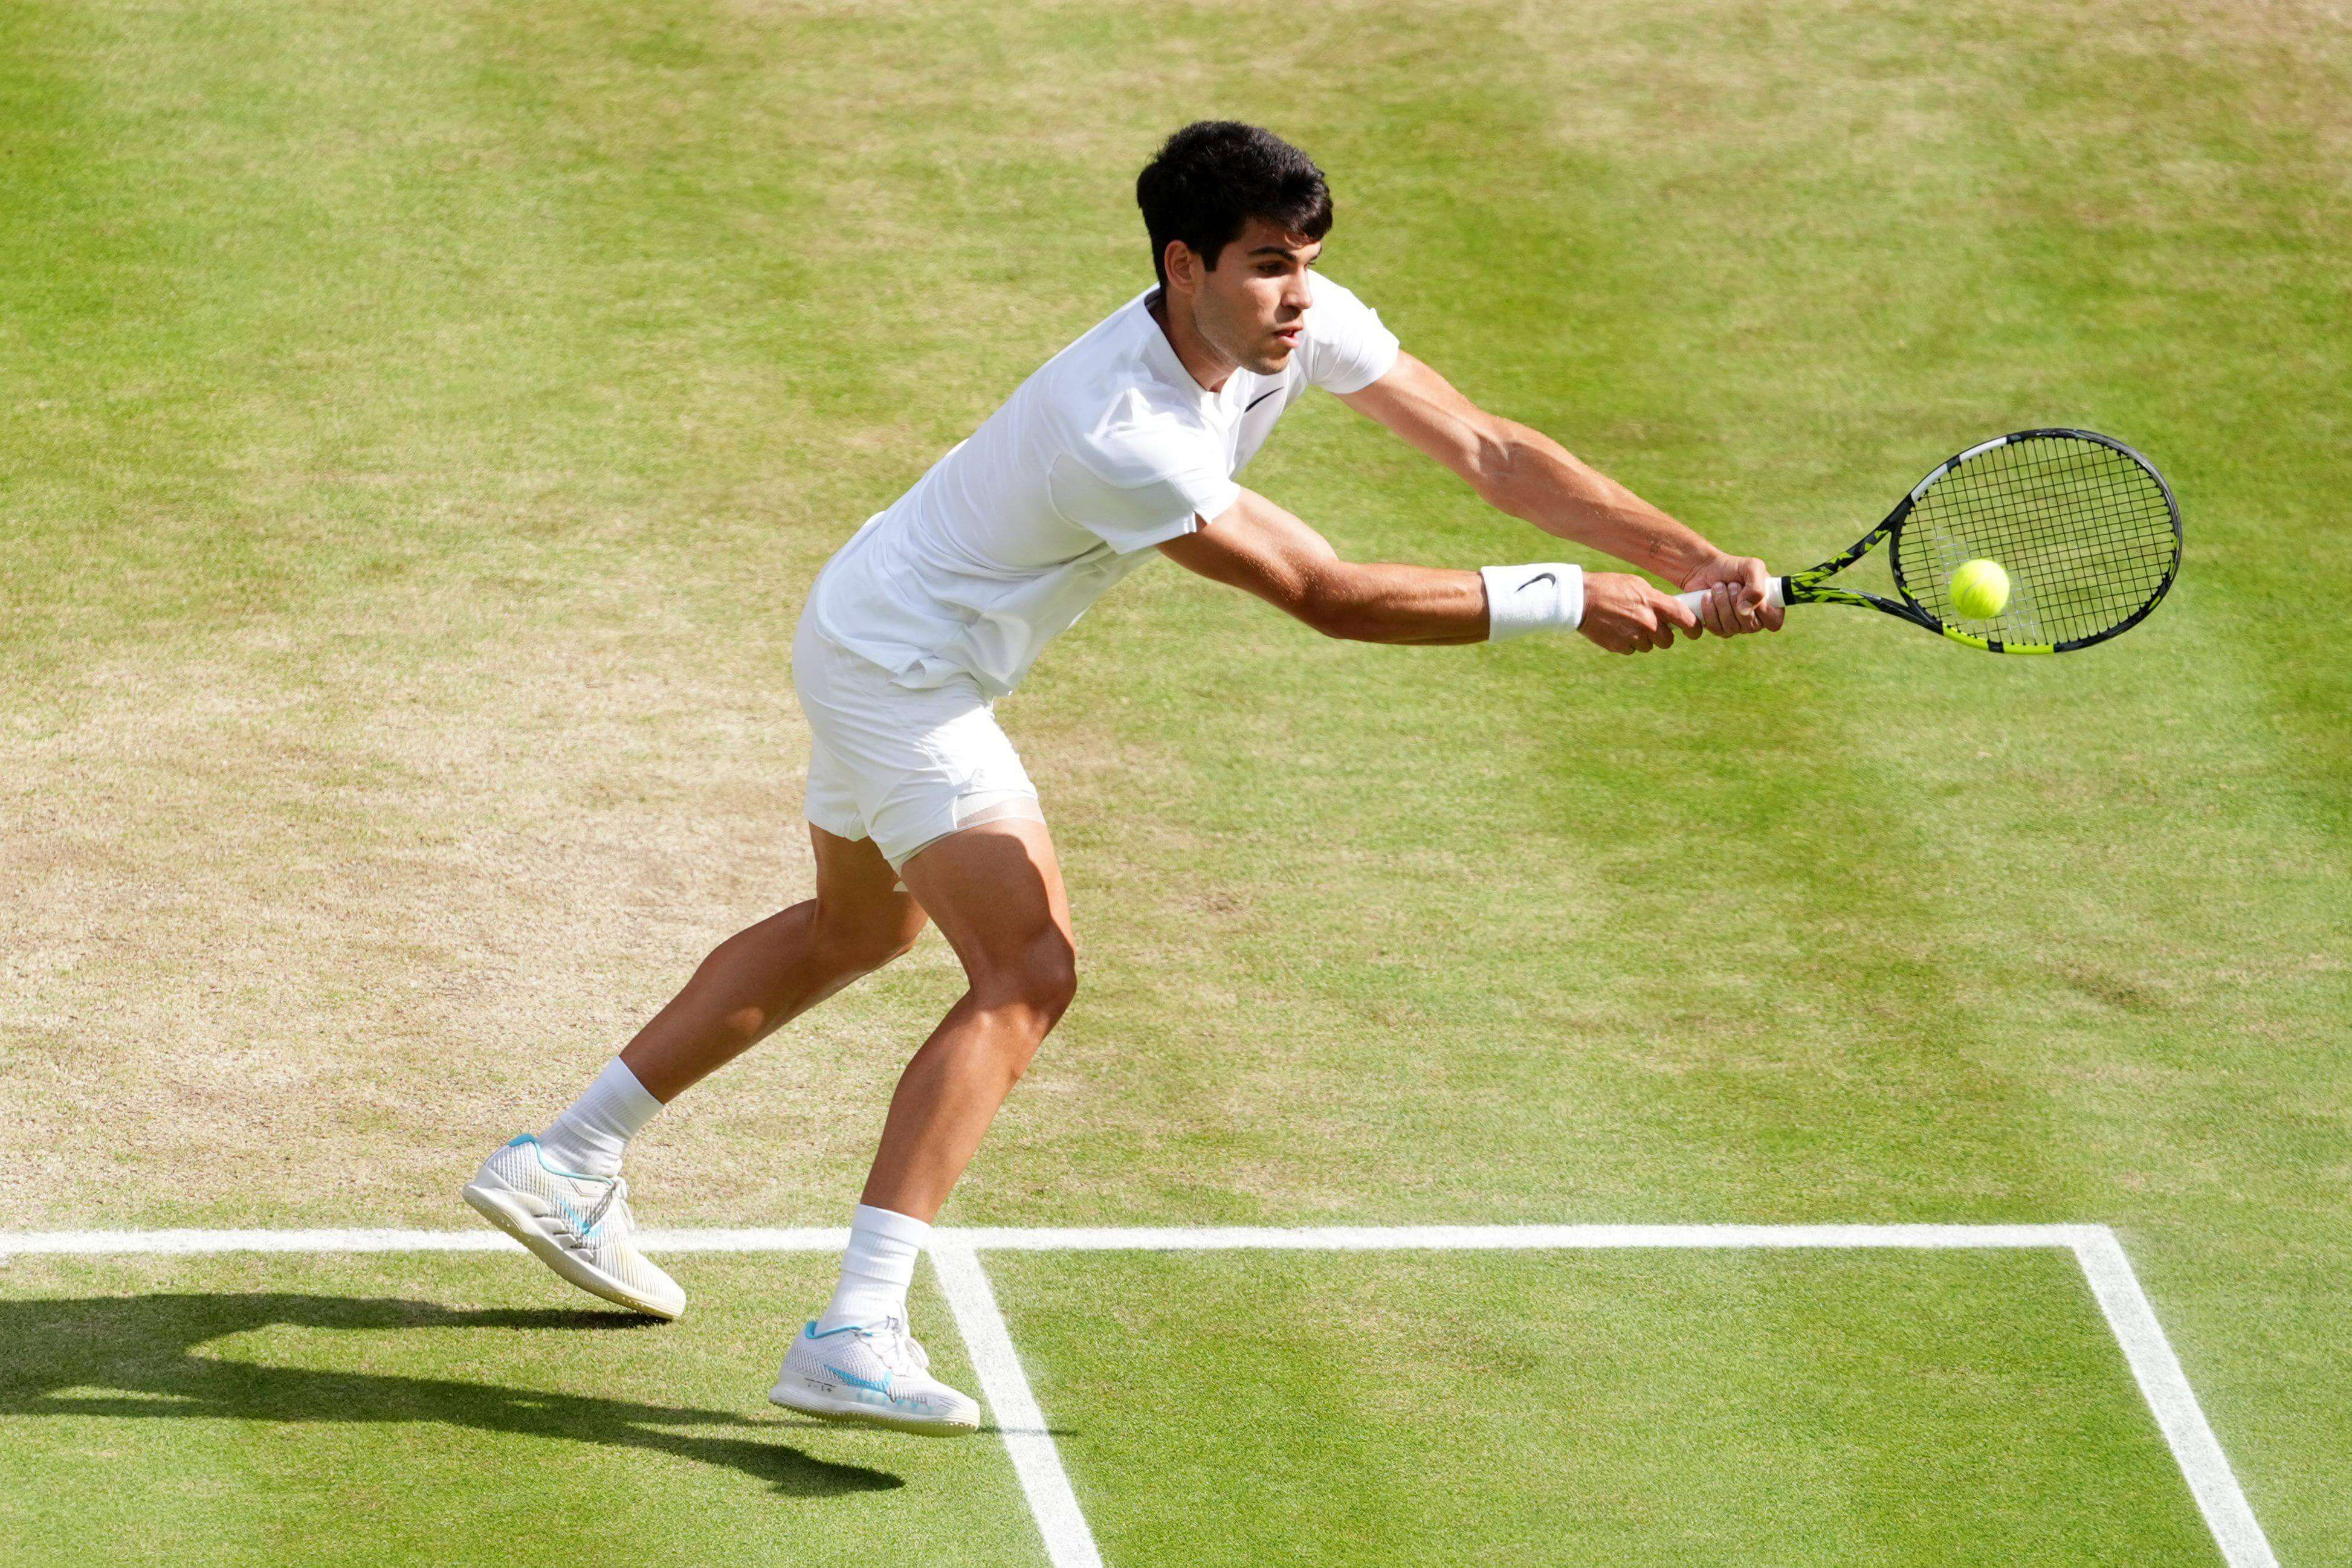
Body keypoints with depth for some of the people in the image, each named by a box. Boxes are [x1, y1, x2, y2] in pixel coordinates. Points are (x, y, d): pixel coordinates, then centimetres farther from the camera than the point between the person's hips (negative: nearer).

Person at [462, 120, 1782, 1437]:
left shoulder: (1297, 325, -13)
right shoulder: (1123, 438, -36)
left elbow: (1486, 448, -11)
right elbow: (1326, 596, -32)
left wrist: (1690, 560, -19)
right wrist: (1567, 601, -30)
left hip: (877, 644, 10)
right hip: (898, 668, -10)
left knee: (862, 929, 28)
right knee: (1029, 972, -21)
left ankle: (564, 1166, 37)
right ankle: (857, 1337, -26)